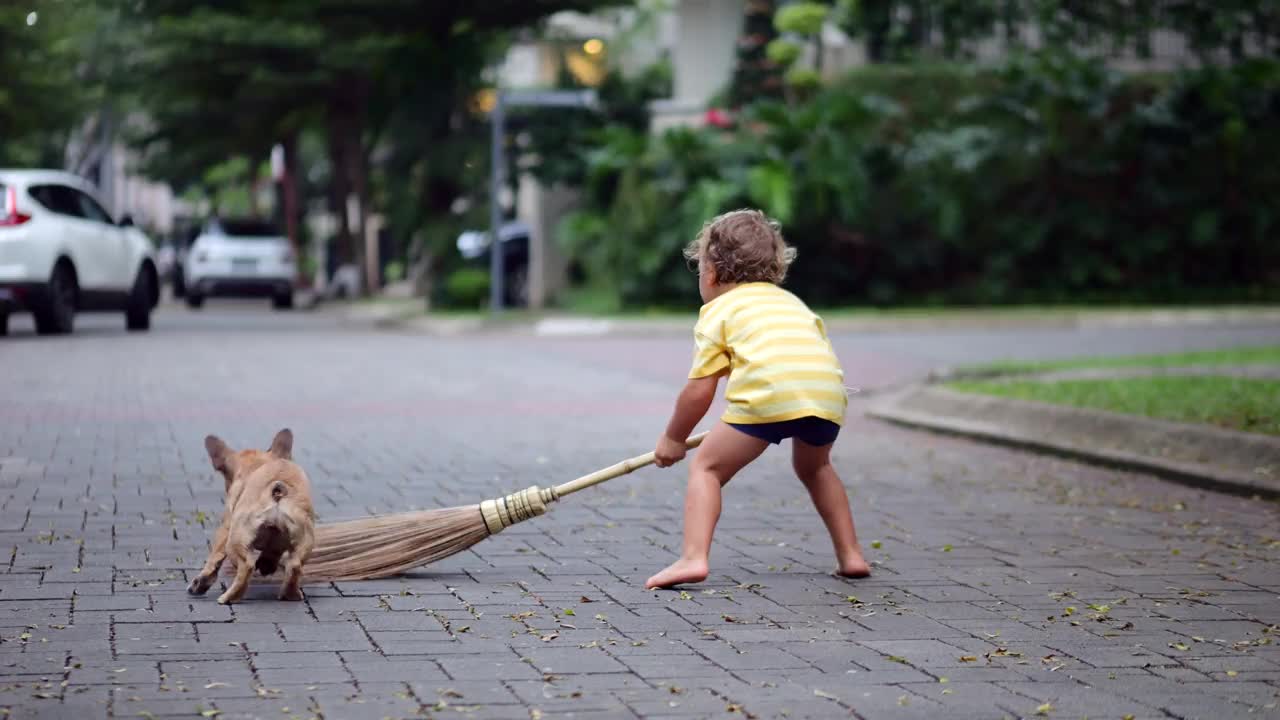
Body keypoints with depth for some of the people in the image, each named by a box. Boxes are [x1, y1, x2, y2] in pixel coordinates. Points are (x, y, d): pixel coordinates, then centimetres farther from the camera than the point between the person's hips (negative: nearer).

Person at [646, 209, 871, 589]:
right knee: (814, 468, 33)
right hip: (828, 394, 6)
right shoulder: (792, 302, 36)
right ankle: (851, 555, 30)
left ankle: (693, 557, -9)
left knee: (707, 468, 8)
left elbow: (699, 390, 14)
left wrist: (673, 438, 27)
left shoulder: (717, 310, 19)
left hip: (768, 394, -5)